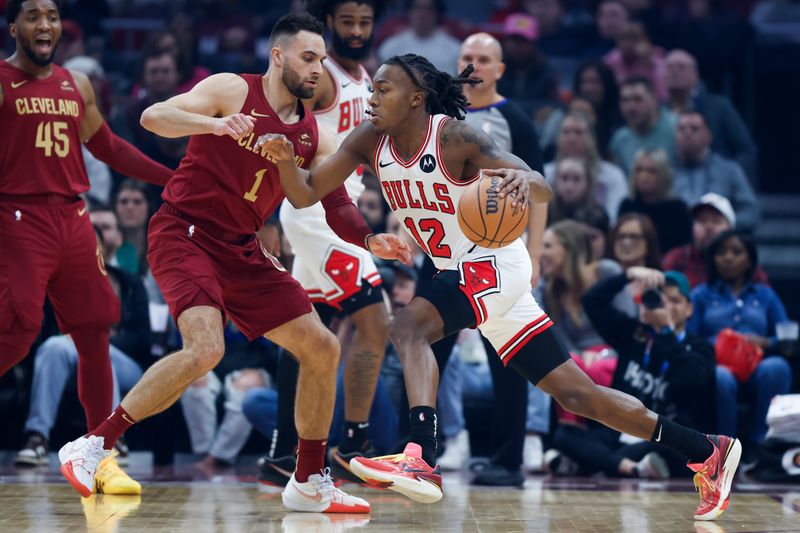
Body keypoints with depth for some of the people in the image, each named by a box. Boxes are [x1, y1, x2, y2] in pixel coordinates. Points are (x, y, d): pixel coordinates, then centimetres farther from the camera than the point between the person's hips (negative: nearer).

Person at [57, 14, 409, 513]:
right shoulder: (233, 91, -8)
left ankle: (309, 485, 17)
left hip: (240, 248, 8)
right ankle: (93, 445, -19)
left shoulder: (314, 135, 9)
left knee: (323, 349, 5)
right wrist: (215, 124, -35)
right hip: (184, 233, -7)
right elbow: (152, 117, -18)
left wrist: (370, 240, -15)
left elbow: (337, 204, 5)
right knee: (206, 348, -30)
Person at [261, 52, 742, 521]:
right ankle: (707, 451, 17)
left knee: (409, 327, -30)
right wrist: (285, 159, -23)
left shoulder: (454, 137, -19)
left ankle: (421, 460, -43)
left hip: (494, 264, -7)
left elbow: (544, 191, -24)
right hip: (461, 273, 7)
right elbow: (305, 194, -3)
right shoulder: (371, 141, -1)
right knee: (574, 392, 9)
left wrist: (523, 180, -48)